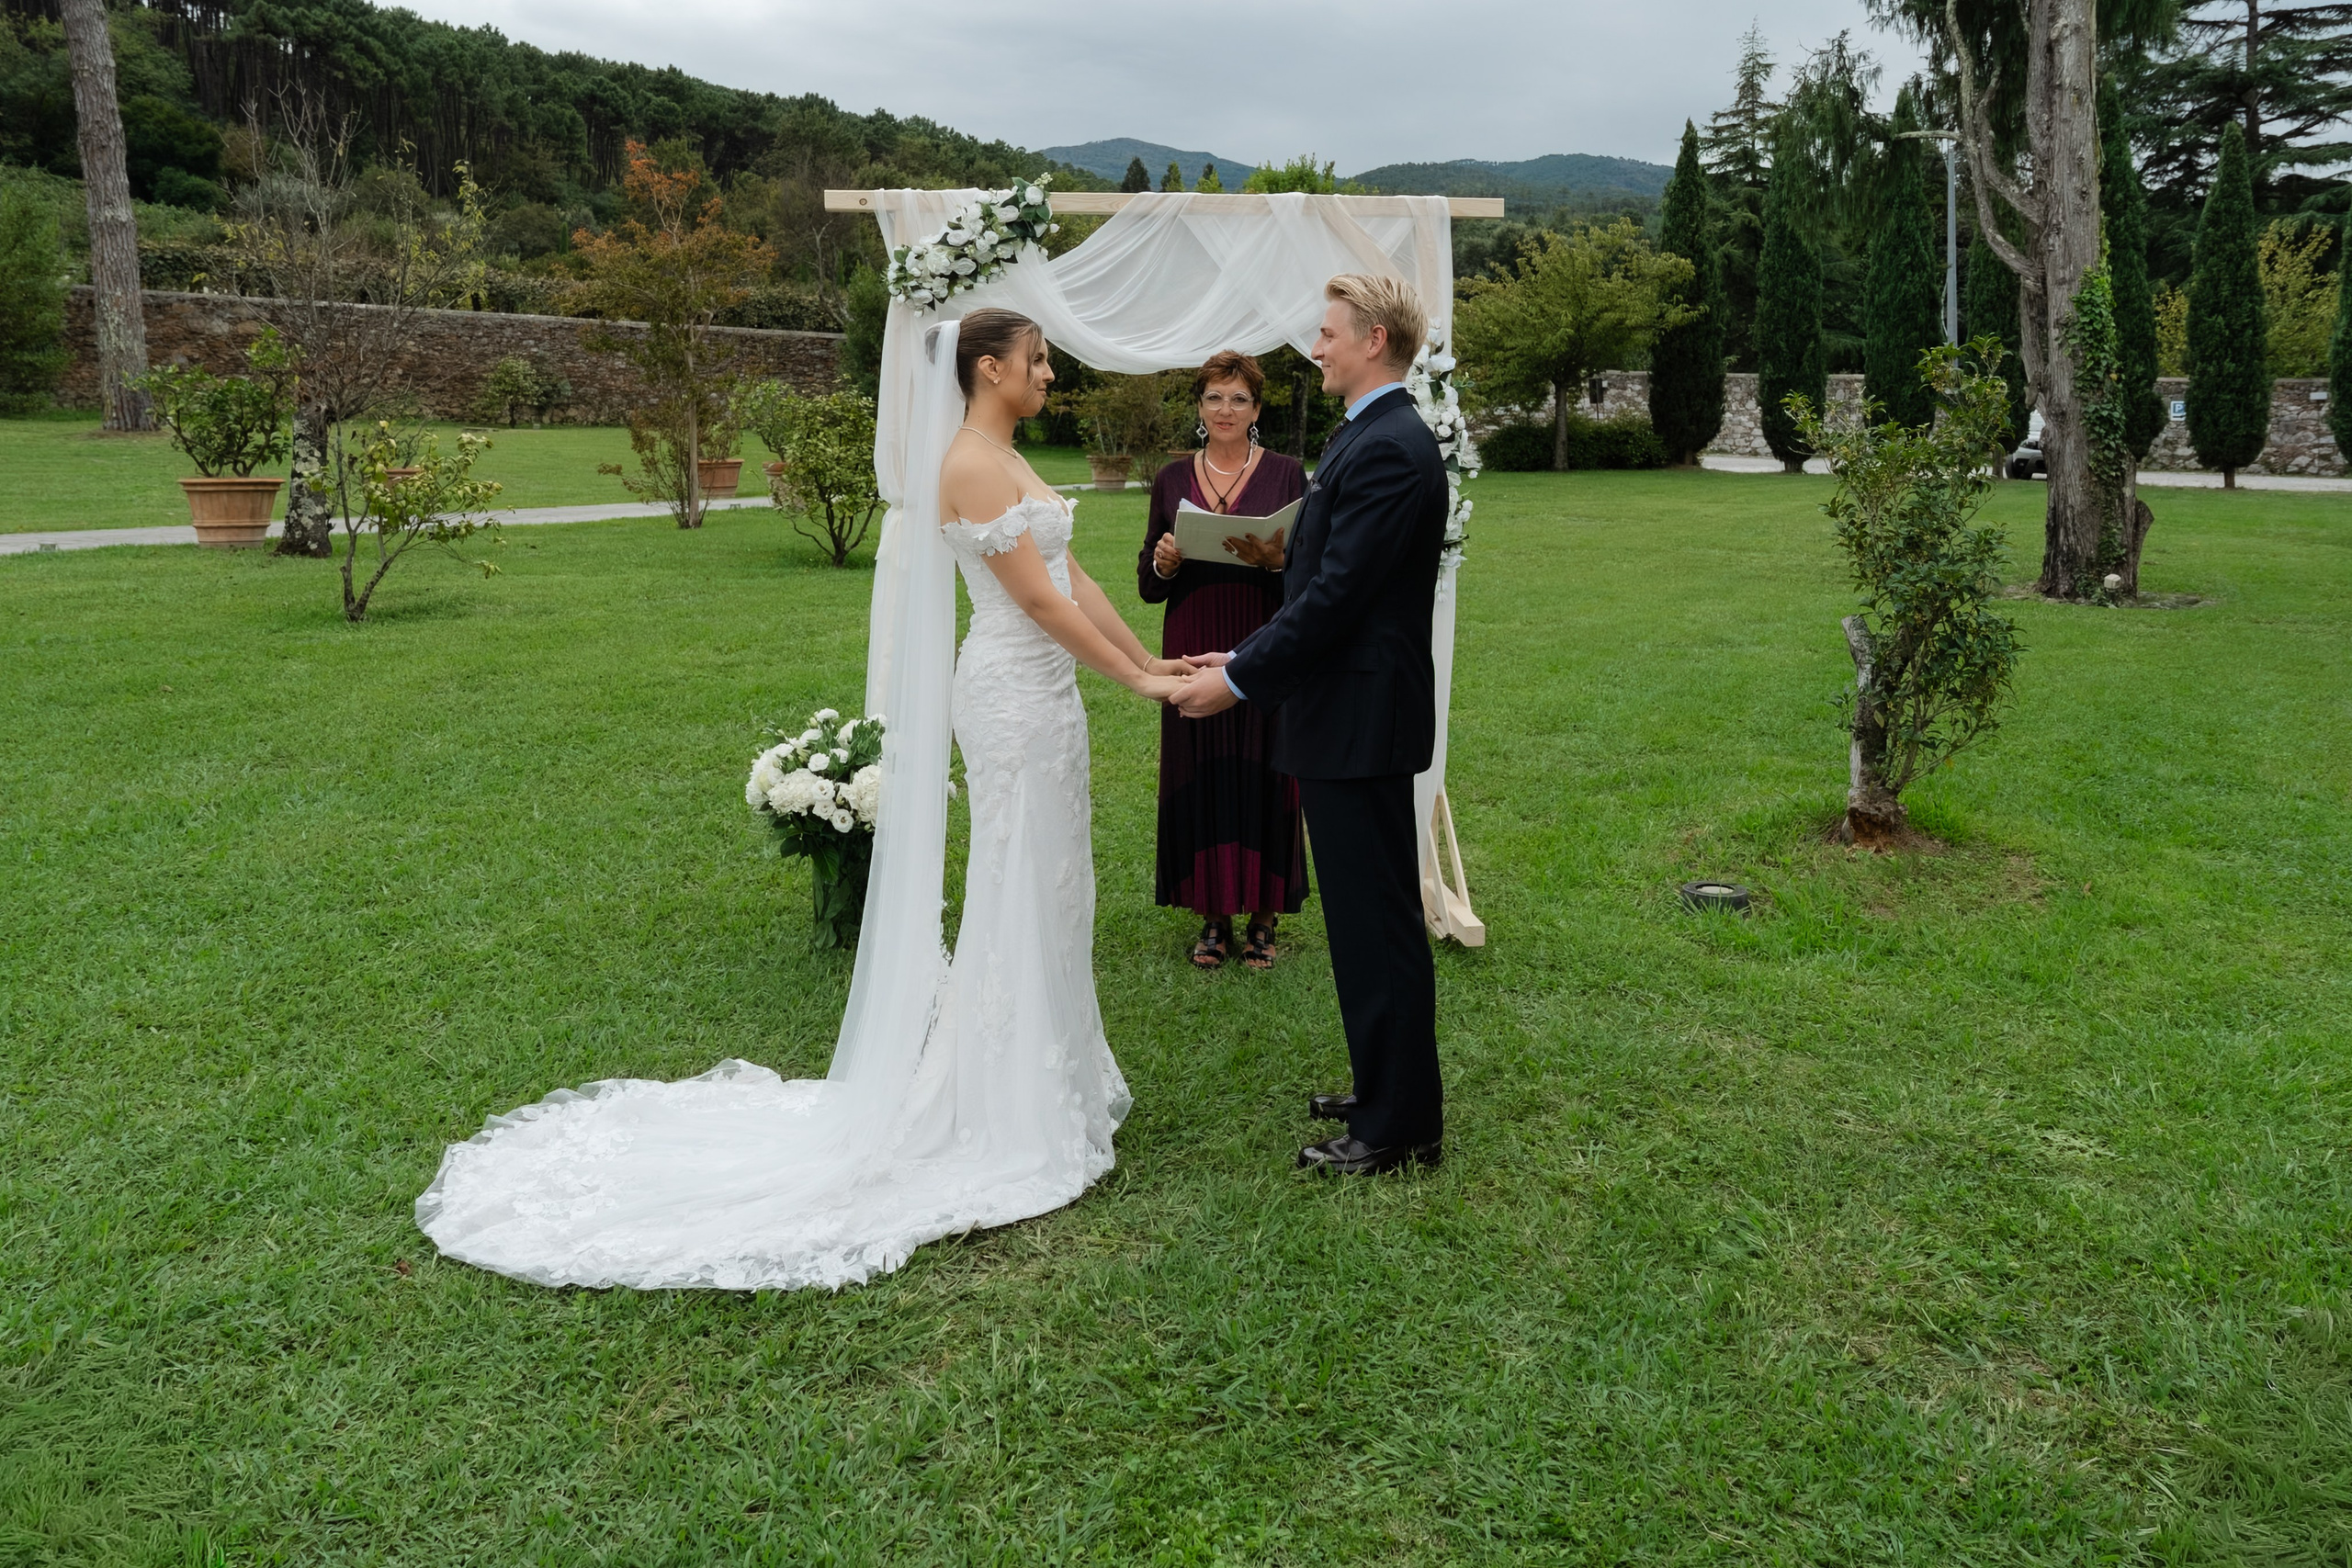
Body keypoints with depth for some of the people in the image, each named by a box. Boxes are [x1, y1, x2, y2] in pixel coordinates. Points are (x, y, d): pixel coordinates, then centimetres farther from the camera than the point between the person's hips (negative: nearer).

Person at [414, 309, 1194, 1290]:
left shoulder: (1007, 461, 15)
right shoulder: (971, 466, -16)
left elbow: (1070, 576, 14)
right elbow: (1038, 599, -19)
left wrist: (1148, 659, 11)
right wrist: (1133, 680, -14)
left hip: (1041, 692, 10)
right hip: (1014, 699, -10)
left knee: (1044, 894, 15)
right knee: (1019, 895, -2)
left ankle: (1046, 1082, 28)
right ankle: (1007, 1117, 11)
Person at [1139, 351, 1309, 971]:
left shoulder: (1285, 474, 2)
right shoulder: (1173, 480, 9)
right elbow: (1148, 586, 10)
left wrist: (1275, 560, -21)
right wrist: (1162, 562, -11)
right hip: (1194, 653, 2)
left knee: (1262, 777, 1)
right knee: (1200, 777, 3)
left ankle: (1263, 917, 14)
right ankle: (1213, 917, 16)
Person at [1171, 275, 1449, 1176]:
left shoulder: (1388, 451, -18)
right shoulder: (1373, 438, 15)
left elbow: (1334, 595, -22)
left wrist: (1241, 680, -15)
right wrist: (1246, 659, 13)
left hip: (1361, 721, -11)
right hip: (1346, 717, 11)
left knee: (1378, 922, -2)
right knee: (1367, 916, 17)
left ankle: (1400, 1125, 10)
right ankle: (1388, 1092, 30)